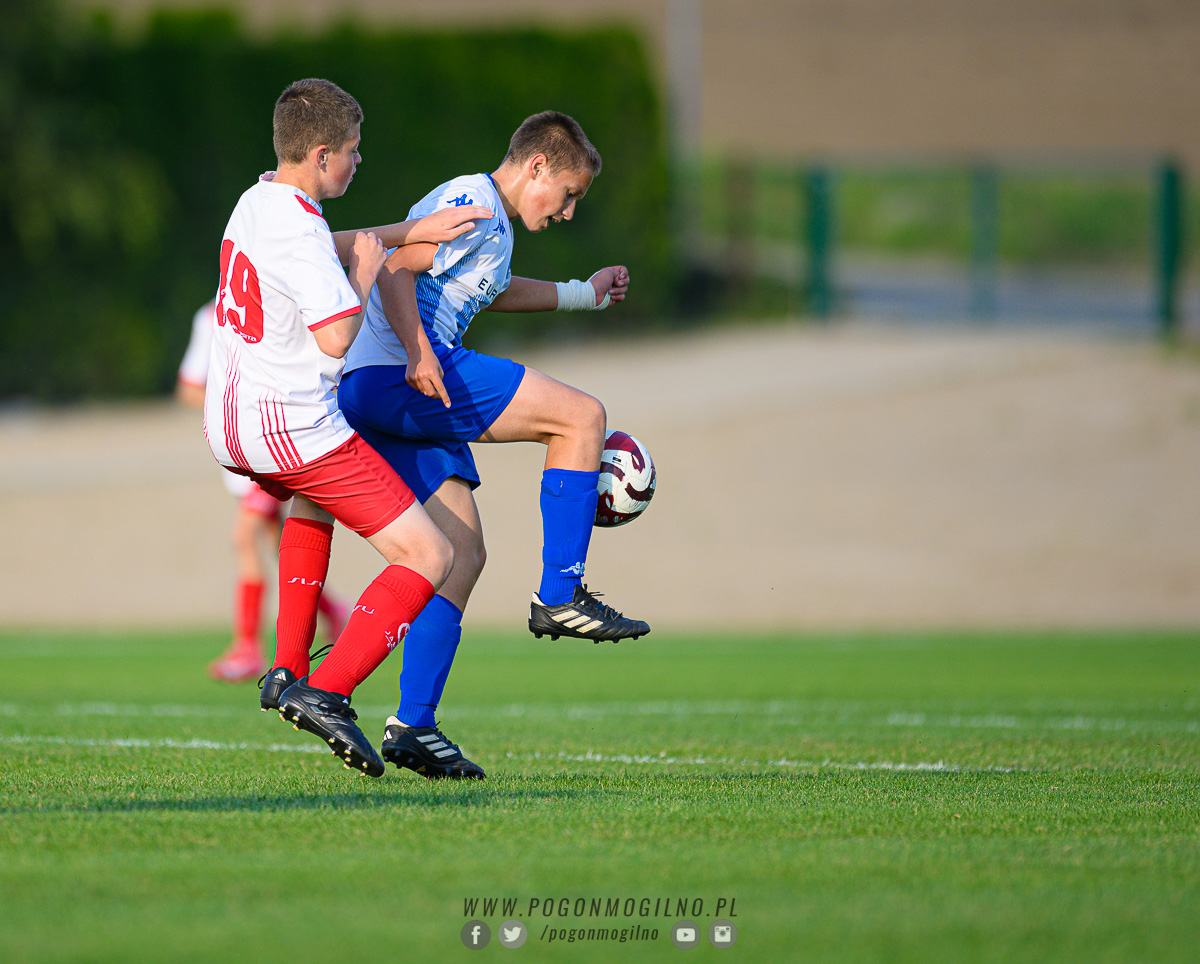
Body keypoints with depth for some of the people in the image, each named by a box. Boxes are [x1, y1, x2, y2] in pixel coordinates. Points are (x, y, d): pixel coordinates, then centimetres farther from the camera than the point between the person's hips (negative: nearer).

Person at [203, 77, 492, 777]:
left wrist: (412, 231, 21)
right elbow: (336, 336, -26)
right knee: (429, 556, -4)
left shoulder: (257, 202, 10)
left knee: (314, 498, 42)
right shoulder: (299, 230, -20)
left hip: (227, 424, 9)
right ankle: (327, 692, -16)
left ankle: (289, 668, 33)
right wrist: (368, 270, -9)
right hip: (294, 430, -9)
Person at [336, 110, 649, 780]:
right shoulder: (472, 205, -7)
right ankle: (561, 597, -8)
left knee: (464, 553, 6)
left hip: (374, 399, 11)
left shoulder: (491, 226, 26)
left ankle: (413, 726, 2)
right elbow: (397, 269, -19)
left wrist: (585, 294, 52)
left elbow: (492, 292, 47)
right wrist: (419, 354, -32)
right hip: (395, 375, -11)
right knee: (582, 416, -10)